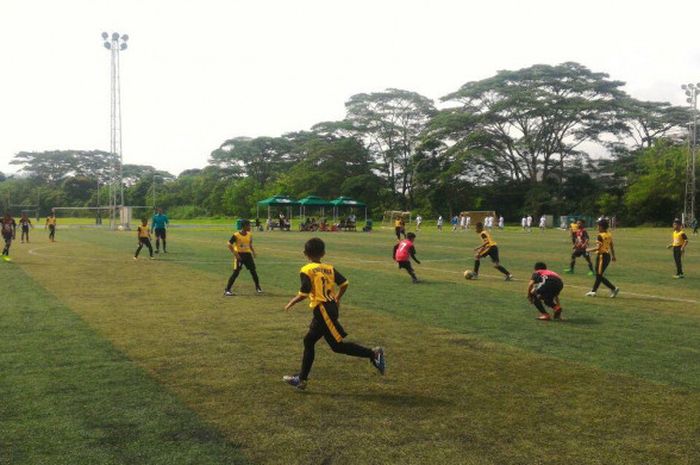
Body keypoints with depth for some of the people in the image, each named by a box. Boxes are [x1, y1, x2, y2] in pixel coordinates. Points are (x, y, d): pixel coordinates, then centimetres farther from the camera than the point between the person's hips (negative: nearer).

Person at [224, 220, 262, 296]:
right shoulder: (236, 235, -15)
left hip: (248, 254, 5)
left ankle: (258, 287, 22)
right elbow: (230, 245, -10)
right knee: (236, 272, -8)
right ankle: (227, 290, 0)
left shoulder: (250, 235, 2)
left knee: (253, 271, 5)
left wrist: (253, 251, 5)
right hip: (239, 255, -5)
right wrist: (235, 254, -16)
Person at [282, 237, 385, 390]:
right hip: (331, 307, 8)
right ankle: (302, 379, 20)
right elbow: (344, 284, 5)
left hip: (322, 310, -8)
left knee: (338, 345, -3)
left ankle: (373, 353, -7)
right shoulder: (329, 268, 10)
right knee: (309, 341, 15)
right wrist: (337, 298, 23)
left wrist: (291, 303, 1)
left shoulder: (306, 270, -8)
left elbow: (303, 294, -16)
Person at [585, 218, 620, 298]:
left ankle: (614, 288, -6)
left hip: (602, 256, -9)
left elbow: (598, 248, -21)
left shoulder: (600, 236, -16)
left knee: (599, 275, -2)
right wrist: (613, 256, 26)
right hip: (608, 255, 9)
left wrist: (589, 250, -7)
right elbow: (612, 246, 16)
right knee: (598, 274, 15)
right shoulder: (609, 235, 9)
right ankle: (593, 291, 19)